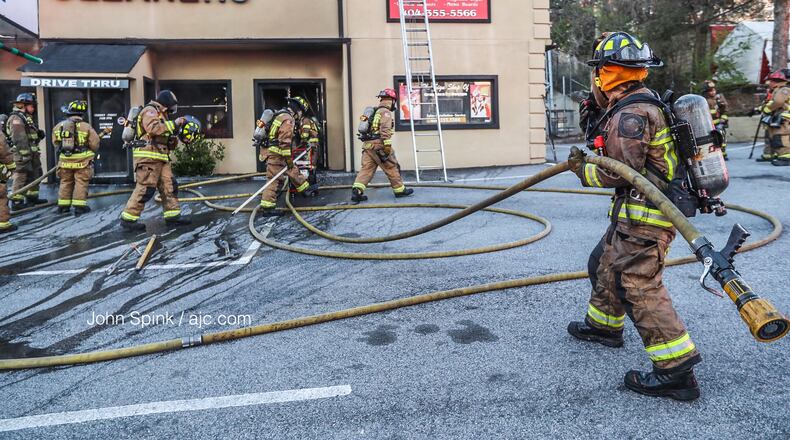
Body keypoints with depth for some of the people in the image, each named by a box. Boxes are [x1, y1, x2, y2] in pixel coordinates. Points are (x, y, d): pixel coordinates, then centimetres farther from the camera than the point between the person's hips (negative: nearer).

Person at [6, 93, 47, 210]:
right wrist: (25, 155, -24)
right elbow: (19, 139, -21)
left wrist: (39, 134, 10)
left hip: (32, 153, 10)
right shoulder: (16, 119, -13)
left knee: (35, 174, 18)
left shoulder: (27, 118, 18)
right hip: (23, 155, -10)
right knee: (21, 177, -8)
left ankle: (32, 197, 29)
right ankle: (16, 202, -4)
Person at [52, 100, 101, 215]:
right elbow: (95, 144, -7)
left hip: (65, 160, 4)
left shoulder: (58, 126, 1)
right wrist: (90, 152, 13)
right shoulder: (86, 126, -11)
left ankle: (63, 206, 19)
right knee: (81, 183, 2)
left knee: (65, 182, 15)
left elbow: (55, 143, 6)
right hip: (82, 161, -4)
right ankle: (79, 206, 0)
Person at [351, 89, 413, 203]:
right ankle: (399, 190, 16)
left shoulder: (374, 112, 22)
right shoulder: (386, 112, -6)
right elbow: (385, 130, -17)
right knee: (392, 168, 5)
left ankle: (356, 191, -12)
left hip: (367, 145, 8)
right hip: (379, 145, -8)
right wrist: (387, 146, -21)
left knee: (366, 169, 1)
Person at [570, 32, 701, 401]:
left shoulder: (630, 115, -19)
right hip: (636, 214, 11)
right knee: (605, 264, 24)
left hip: (643, 218, -11)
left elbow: (618, 172, -21)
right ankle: (604, 325, 43)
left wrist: (582, 170, -5)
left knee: (638, 287, -10)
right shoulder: (648, 101, 13)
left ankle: (676, 370, -6)